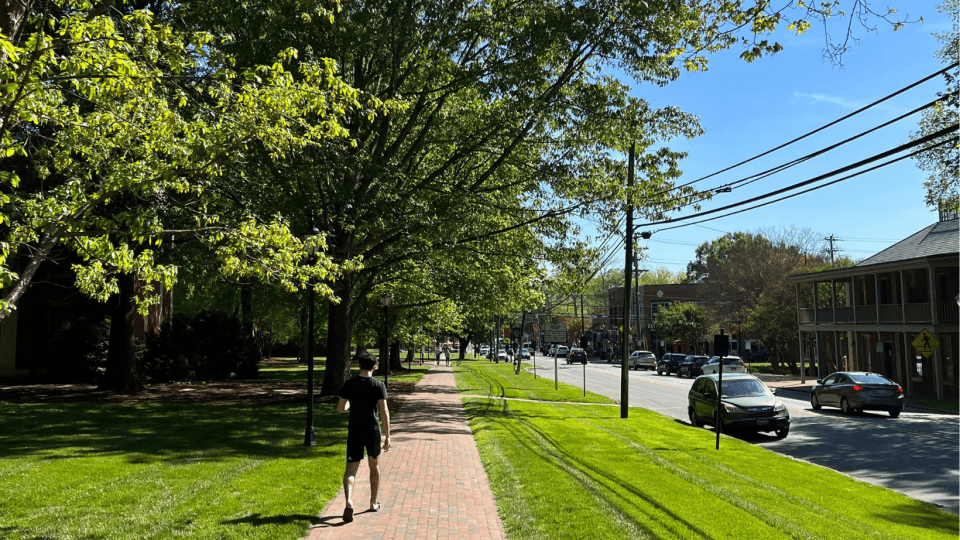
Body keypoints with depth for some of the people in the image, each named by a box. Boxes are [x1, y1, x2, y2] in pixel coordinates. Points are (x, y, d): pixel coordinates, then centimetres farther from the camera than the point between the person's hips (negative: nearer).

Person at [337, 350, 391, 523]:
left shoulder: (349, 384, -2)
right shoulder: (379, 386, -8)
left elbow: (340, 408, 2)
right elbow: (384, 411, -14)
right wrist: (387, 436, -12)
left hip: (354, 431, 1)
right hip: (372, 430, -1)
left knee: (351, 469, 0)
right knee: (374, 465, 19)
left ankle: (349, 501, -24)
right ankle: (373, 503, 29)